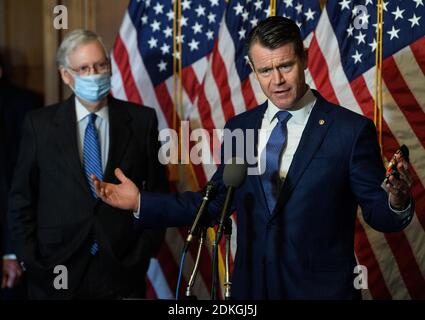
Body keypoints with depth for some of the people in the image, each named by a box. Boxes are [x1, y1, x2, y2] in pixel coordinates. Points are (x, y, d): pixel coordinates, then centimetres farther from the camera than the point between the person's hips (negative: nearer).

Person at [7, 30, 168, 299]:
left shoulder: (142, 120, 0)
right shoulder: (39, 124, 0)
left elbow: (158, 190, 5)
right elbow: (21, 198, 4)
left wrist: (146, 250, -2)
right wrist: (31, 260, -2)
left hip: (123, 270, 0)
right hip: (57, 271, 0)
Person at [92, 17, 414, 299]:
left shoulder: (352, 129, -9)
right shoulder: (239, 128, 4)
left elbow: (377, 213, -7)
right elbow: (215, 202, 10)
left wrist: (397, 201, -29)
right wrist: (141, 202, 5)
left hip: (321, 288, -3)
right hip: (251, 285, 4)